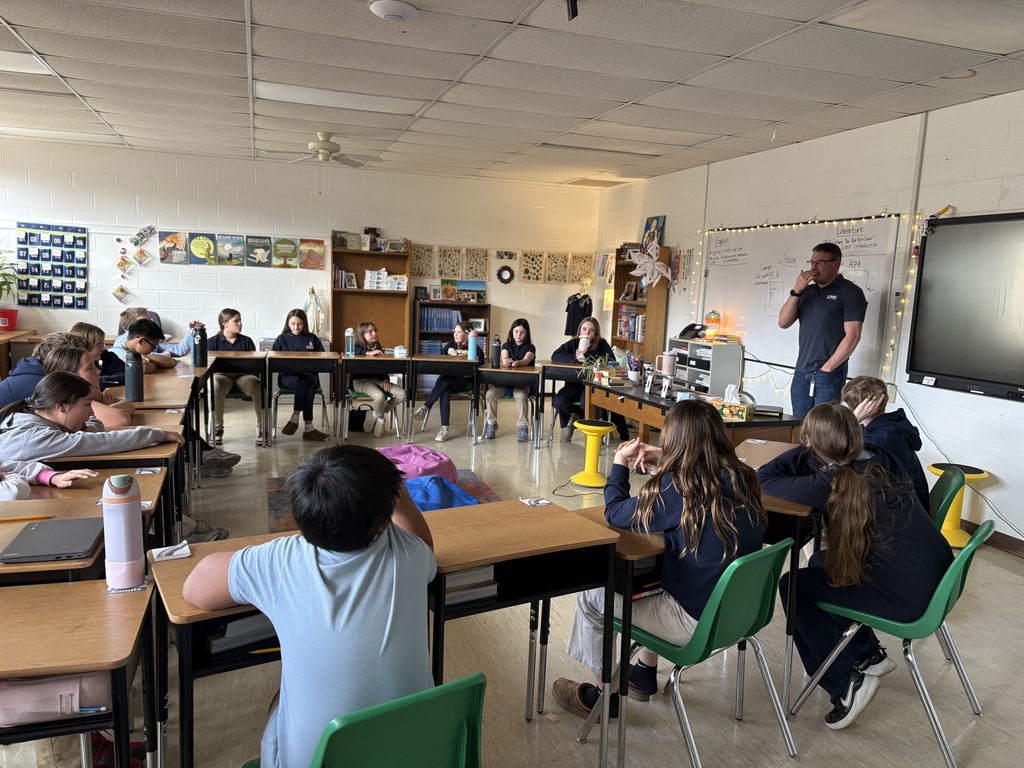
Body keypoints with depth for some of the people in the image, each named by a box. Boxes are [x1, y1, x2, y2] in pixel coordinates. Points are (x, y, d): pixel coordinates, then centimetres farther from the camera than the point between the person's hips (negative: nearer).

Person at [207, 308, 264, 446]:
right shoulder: (212, 341, 7)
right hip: (221, 375, -2)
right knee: (216, 387, -39)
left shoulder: (246, 341, 13)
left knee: (258, 386, -33)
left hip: (243, 375, 2)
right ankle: (217, 429, -19)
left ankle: (262, 428, -21)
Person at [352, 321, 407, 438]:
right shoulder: (358, 345, -3)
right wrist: (369, 353, -31)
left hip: (377, 379, 6)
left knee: (402, 394, -12)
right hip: (361, 381, -6)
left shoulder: (379, 349, 13)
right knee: (379, 396, -35)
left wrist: (386, 379, -8)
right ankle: (381, 418, 0)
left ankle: (375, 414, 4)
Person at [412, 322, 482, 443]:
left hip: (464, 381, -3)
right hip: (447, 377, 3)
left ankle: (425, 408, -33)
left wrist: (466, 373, -16)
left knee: (445, 381, -36)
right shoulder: (449, 346, 21)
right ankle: (444, 428, -39)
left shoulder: (476, 349, 5)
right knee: (445, 391, -33)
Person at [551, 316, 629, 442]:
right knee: (558, 401, -26)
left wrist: (587, 360, -18)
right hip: (574, 383, 3)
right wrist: (575, 358, -17)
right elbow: (555, 355, -5)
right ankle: (568, 423, 7)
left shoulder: (602, 345, 3)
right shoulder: (573, 343, 8)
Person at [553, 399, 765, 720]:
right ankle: (645, 675, 40)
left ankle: (604, 695, 27)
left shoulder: (676, 486, -22)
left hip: (700, 622, -8)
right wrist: (662, 462, 12)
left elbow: (615, 513, -8)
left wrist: (620, 463, 5)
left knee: (591, 595, 9)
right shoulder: (743, 478, -3)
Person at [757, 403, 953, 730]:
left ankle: (846, 684, 9)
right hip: (938, 578, 8)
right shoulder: (882, 461, 1)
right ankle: (868, 654, 28)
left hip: (906, 596, -8)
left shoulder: (830, 483, -17)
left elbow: (765, 478, -11)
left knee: (793, 586, 6)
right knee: (820, 564, 22)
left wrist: (810, 449, -3)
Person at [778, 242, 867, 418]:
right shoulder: (806, 291, 15)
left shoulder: (850, 292, -3)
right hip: (801, 374, 6)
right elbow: (783, 323, 6)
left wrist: (827, 368, -11)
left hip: (829, 376, -5)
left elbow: (852, 336, -10)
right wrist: (796, 291, -4)